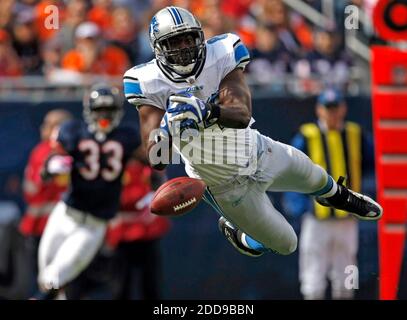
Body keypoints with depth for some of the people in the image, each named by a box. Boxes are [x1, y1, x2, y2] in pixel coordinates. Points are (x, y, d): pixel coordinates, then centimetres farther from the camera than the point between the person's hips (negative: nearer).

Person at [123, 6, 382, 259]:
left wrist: (210, 112, -53)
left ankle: (338, 196, 66)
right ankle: (233, 230, 40)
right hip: (229, 184, -3)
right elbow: (156, 159, -25)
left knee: (315, 178, 28)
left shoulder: (219, 58, -20)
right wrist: (169, 127, -46)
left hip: (256, 151, 3)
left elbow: (243, 115, -33)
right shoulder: (151, 84, -24)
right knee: (284, 245, 9)